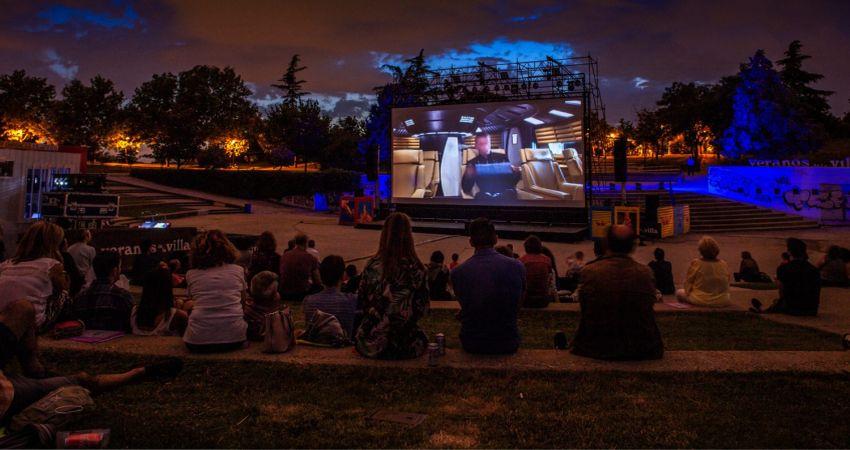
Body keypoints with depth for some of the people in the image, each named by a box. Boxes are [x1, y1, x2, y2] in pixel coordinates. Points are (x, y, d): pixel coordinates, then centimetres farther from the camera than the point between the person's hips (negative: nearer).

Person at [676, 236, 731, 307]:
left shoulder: (695, 263, -16)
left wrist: (688, 292, 14)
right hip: (721, 302, 3)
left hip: (700, 301, -3)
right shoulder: (724, 265, -5)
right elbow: (726, 285, 7)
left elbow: (688, 282, -5)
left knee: (679, 292, 23)